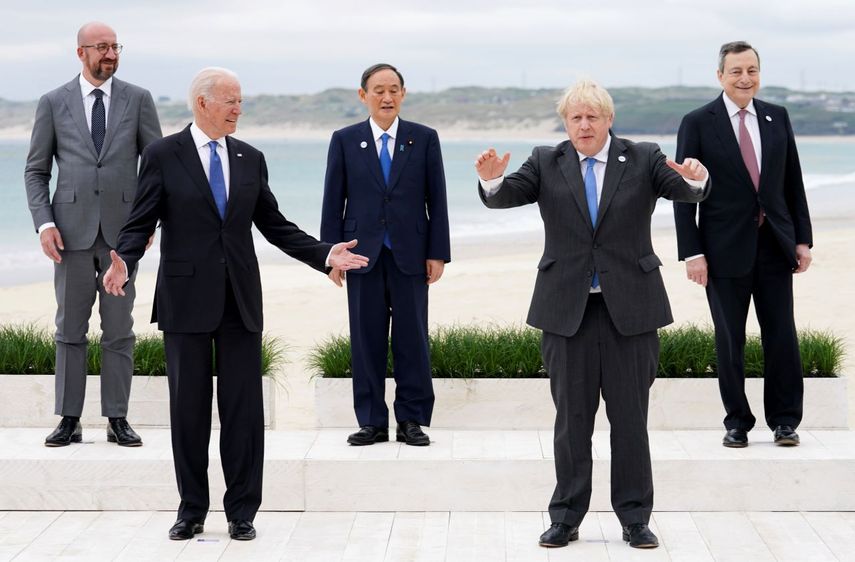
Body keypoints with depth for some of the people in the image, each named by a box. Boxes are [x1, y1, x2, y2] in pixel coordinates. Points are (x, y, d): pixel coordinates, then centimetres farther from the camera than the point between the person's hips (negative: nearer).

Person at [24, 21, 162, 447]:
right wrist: (44, 223, -6)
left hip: (122, 230, 0)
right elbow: (36, 171, 6)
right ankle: (69, 420, 10)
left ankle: (117, 419, 9)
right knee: (70, 329, 4)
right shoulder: (53, 103, 4)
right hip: (73, 230, 0)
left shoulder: (138, 100, 5)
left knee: (119, 329, 3)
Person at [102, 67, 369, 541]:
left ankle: (242, 511, 11)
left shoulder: (251, 159, 10)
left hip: (240, 300, 3)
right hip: (186, 299, -3)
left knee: (243, 408, 2)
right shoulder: (163, 156, -1)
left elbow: (275, 226, 13)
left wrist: (325, 254, 3)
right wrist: (124, 261, -23)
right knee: (188, 407, 5)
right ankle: (192, 510, 16)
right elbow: (140, 223, -3)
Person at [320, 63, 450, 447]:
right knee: (366, 339, 3)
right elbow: (333, 201, 5)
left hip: (410, 253, 0)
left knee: (412, 339, 2)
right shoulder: (345, 141, 5)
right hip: (363, 253, 1)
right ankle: (372, 421, 10)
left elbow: (436, 199, 4)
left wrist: (438, 253, -2)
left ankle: (412, 420, 10)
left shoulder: (424, 139, 5)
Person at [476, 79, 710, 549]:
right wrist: (492, 179, -32)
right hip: (567, 310, 1)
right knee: (571, 419, 7)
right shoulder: (546, 163, 5)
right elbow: (506, 196, -9)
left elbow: (685, 191, -11)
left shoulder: (643, 160, 3)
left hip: (630, 309, 0)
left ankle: (634, 518, 15)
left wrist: (695, 179, -35)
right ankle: (566, 519, 16)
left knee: (630, 419, 5)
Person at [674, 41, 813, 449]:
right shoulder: (698, 123, -3)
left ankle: (784, 420, 16)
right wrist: (692, 252, -10)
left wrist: (803, 239, 6)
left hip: (775, 245, 3)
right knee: (729, 341, 5)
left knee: (782, 337, 4)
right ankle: (737, 423, 16)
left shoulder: (777, 118, 8)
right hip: (726, 248, -3)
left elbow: (793, 182, 11)